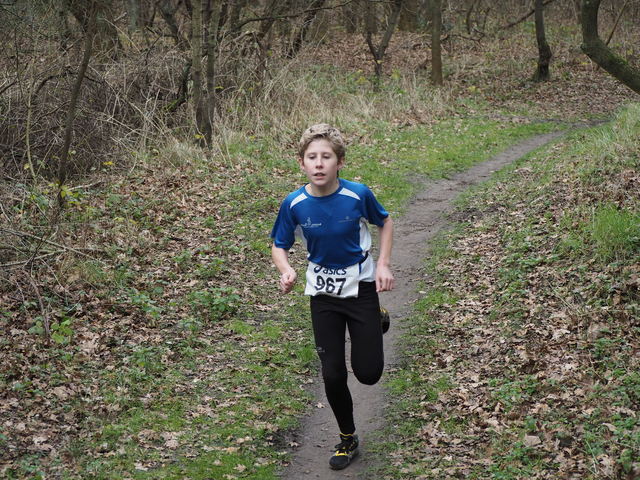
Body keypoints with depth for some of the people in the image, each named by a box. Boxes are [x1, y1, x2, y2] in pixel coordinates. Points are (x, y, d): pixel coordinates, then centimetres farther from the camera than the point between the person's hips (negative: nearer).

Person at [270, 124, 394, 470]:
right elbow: (279, 246, -2)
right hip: (323, 295, 1)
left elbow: (385, 222, 2)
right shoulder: (294, 204, -14)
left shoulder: (358, 195, -17)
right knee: (332, 374, 2)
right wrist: (286, 271, -23)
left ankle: (377, 322, 33)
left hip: (361, 288, -1)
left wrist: (383, 265, -7)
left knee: (368, 373, -1)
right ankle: (347, 439, 27)